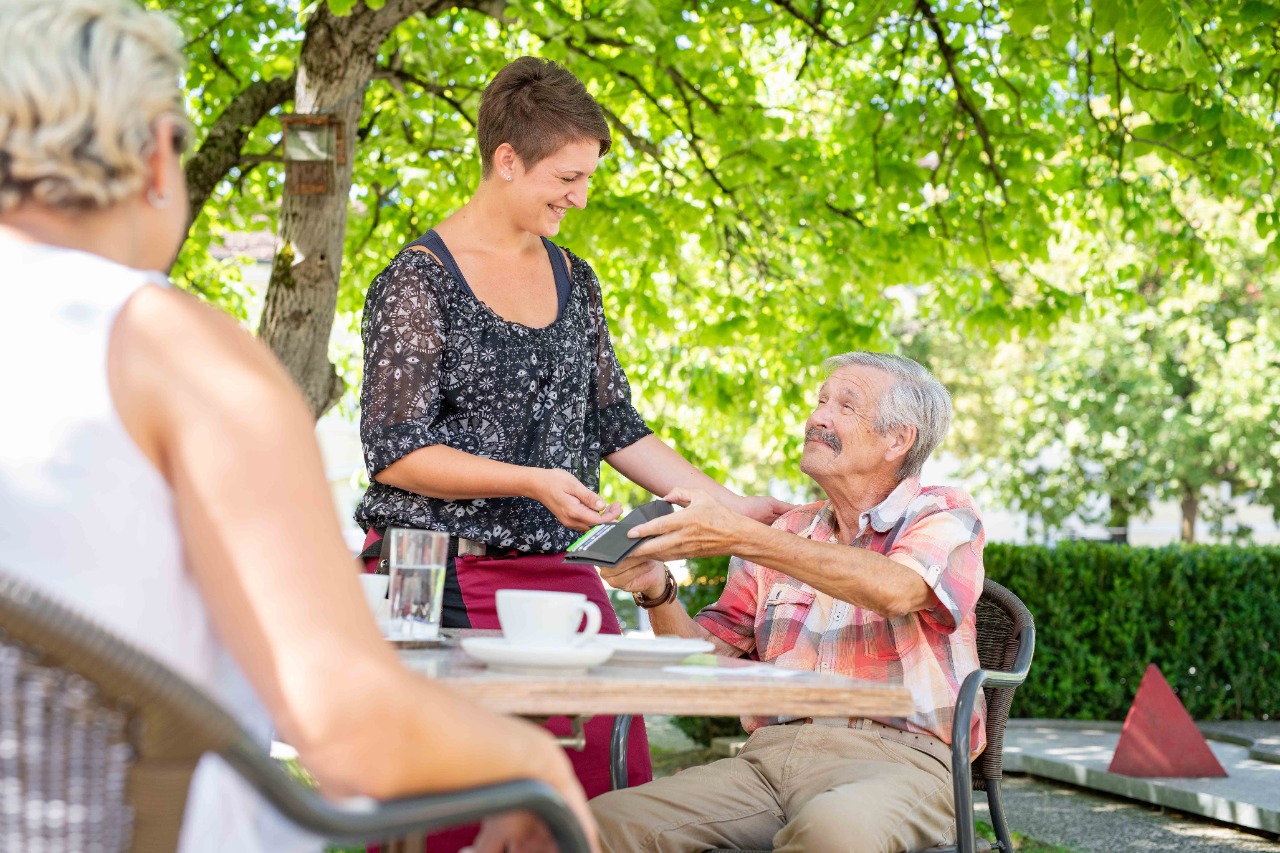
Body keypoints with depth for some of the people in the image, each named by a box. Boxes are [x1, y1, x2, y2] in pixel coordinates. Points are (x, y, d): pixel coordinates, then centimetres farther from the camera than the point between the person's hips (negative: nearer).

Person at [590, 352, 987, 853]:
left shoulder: (944, 515, 6)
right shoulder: (785, 535, 21)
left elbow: (894, 590, -18)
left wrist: (737, 536, -20)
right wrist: (657, 591, -2)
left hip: (895, 756, -4)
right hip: (772, 752, 4)